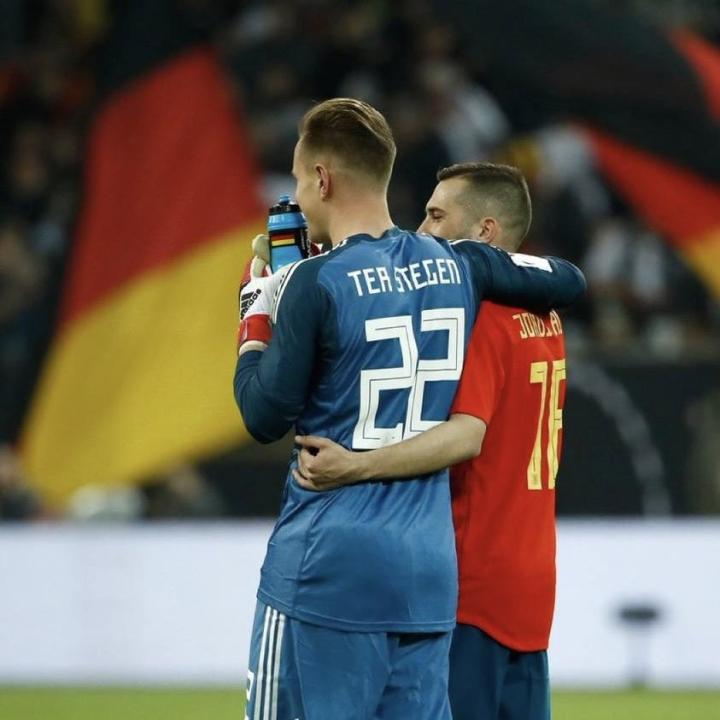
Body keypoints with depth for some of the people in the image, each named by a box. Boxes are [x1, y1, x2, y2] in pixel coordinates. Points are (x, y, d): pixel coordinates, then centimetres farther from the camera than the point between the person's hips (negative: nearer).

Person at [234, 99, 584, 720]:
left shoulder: (318, 284, -12)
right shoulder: (455, 267, 7)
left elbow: (265, 419, -7)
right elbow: (568, 280, 22)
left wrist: (256, 312, 5)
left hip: (327, 568, -6)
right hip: (429, 569, 6)